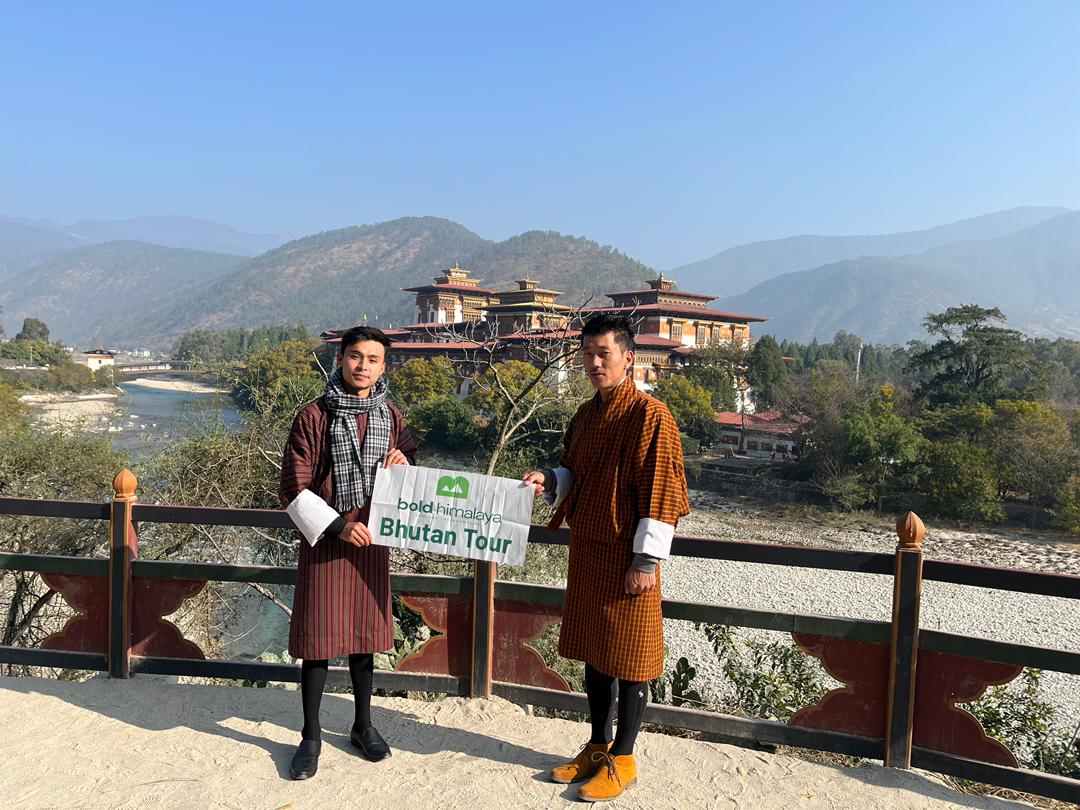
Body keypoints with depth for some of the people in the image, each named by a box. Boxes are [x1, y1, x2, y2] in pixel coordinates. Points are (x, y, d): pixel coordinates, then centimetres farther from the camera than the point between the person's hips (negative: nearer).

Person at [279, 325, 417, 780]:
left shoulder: (391, 418, 6)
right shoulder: (314, 416, -7)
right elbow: (293, 486, -8)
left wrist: (403, 464, -8)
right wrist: (336, 526, -16)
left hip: (371, 538, 3)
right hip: (325, 540, -3)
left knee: (364, 634, 14)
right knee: (317, 638, 4)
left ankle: (363, 726, 31)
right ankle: (311, 737, 21)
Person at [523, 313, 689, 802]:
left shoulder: (650, 415, -14)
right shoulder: (585, 416, 11)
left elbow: (661, 493, -16)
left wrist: (646, 560, -17)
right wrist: (549, 481, -2)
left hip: (626, 556, -8)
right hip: (585, 548, 8)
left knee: (628, 656, 5)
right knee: (593, 651, 16)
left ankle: (622, 759, 20)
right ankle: (598, 746, 32)